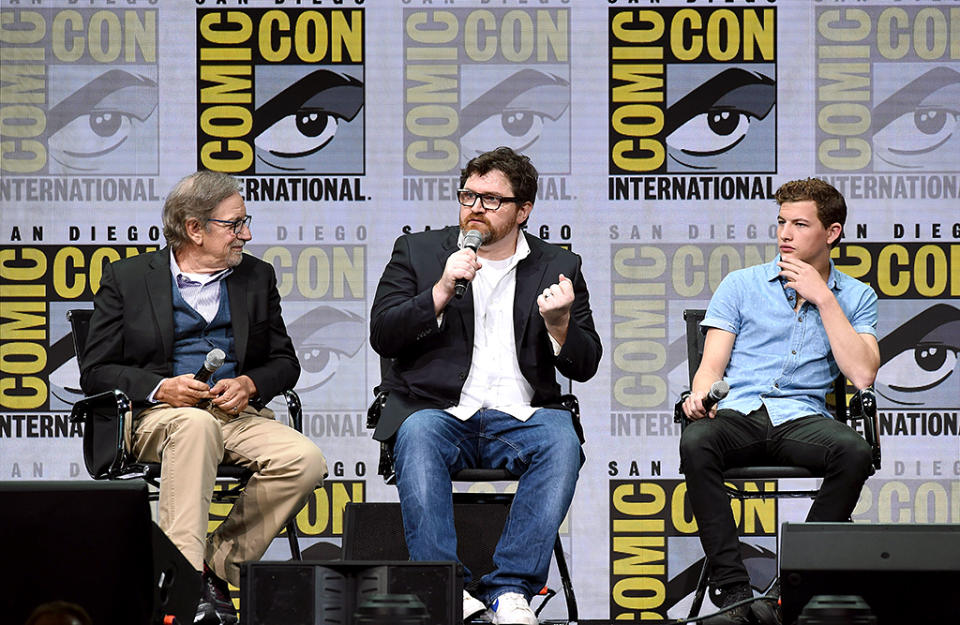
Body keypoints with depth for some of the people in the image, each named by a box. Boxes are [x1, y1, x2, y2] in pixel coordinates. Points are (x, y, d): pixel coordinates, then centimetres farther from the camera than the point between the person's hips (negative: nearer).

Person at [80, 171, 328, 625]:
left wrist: (248, 384, -5)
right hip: (158, 415, -4)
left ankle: (217, 566, -18)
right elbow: (96, 371, 3)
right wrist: (161, 388, -15)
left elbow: (284, 362, 18)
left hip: (239, 413, 4)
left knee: (305, 460, -27)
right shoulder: (126, 277, 7)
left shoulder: (257, 277, 18)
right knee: (196, 425, -40)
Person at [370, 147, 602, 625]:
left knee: (561, 440, -32)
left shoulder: (558, 267, 15)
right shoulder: (417, 252, 14)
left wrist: (558, 323, -12)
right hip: (439, 411, -1)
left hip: (519, 418, 1)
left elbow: (584, 366, 9)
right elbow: (381, 335, 3)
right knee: (418, 435, -35)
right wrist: (441, 291, -10)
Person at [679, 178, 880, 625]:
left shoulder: (856, 297, 14)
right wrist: (701, 392, -18)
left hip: (802, 417, 0)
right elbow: (712, 366, 8)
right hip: (738, 412, 0)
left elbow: (862, 375, -2)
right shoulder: (741, 285, 15)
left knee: (855, 452, -34)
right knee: (695, 443, -35)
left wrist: (822, 298, -2)